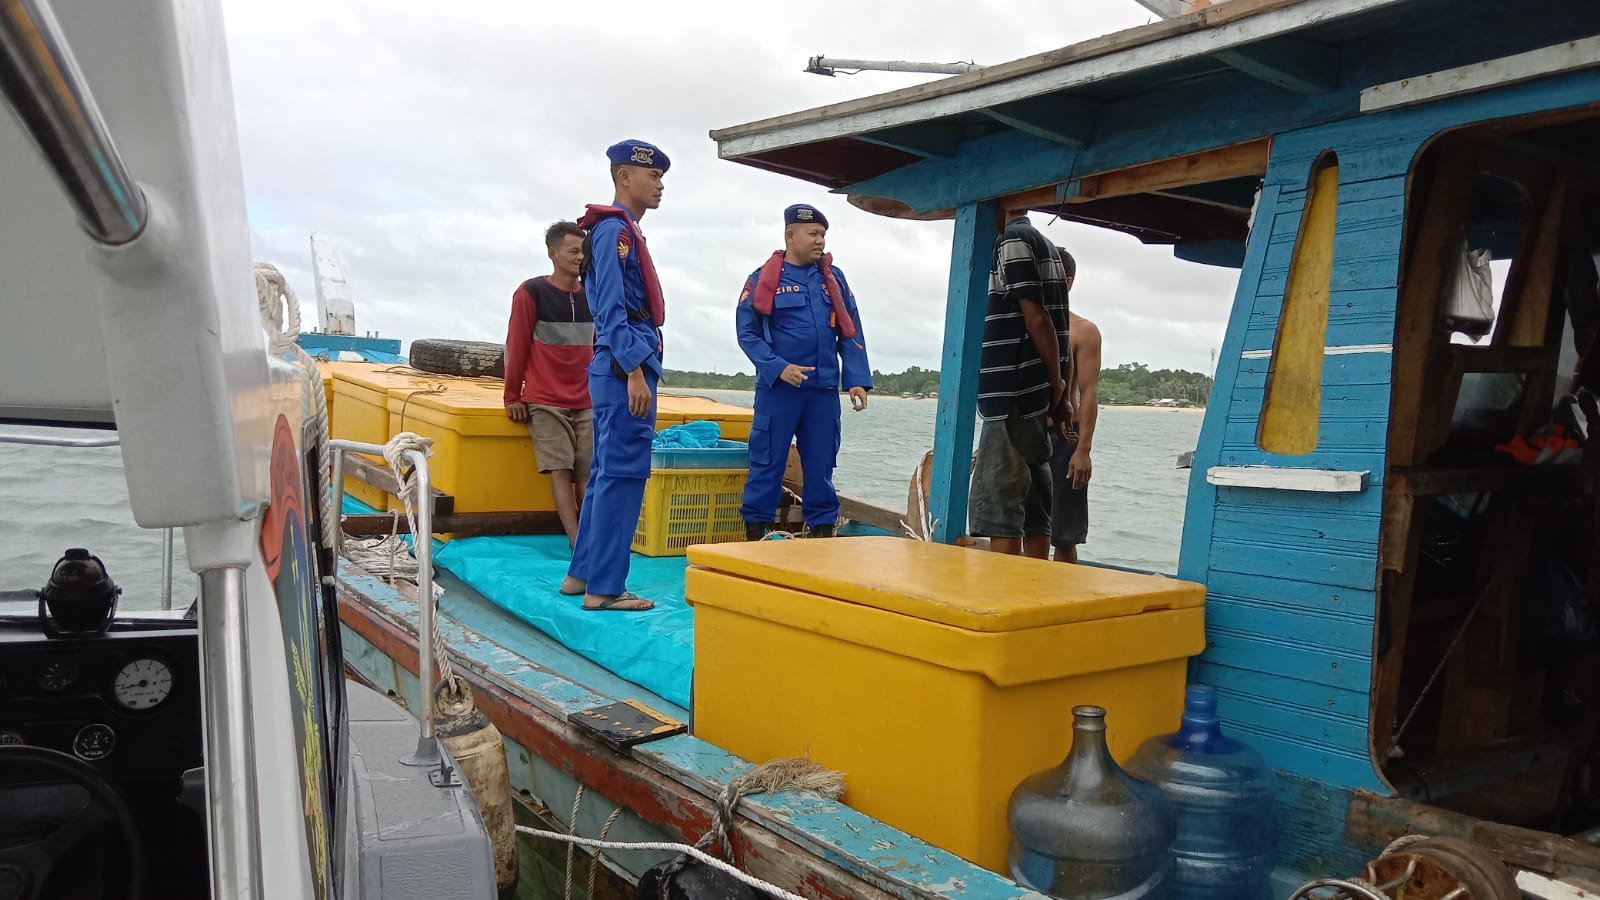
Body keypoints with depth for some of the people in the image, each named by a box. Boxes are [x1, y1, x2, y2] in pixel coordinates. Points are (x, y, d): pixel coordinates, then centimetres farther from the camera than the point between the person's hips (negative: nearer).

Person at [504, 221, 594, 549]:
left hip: (586, 404, 4)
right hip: (544, 402, -4)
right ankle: (578, 544, -16)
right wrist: (513, 396, -3)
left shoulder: (593, 297, 10)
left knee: (586, 475, -4)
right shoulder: (531, 292, -3)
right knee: (560, 470, -12)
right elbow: (516, 346, -3)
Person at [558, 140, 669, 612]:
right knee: (623, 474, -9)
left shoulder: (623, 231, 22)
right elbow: (612, 308, -17)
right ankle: (603, 587, -5)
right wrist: (634, 371, -22)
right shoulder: (615, 230, -9)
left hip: (622, 367, 11)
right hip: (626, 366, -11)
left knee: (607, 473, 13)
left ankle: (582, 573, 20)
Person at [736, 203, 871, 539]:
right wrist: (779, 368, -16)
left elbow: (851, 334, 10)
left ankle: (822, 530, 17)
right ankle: (755, 531, 10)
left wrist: (857, 380, -1)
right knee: (767, 462, 1)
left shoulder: (834, 278, 10)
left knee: (821, 464, 8)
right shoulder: (764, 279, 0)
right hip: (777, 387, -3)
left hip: (824, 389, 3)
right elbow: (747, 333, -3)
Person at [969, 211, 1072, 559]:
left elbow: (1036, 318, -15)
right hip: (1034, 399, 9)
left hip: (1013, 397, -9)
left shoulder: (1011, 241, -8)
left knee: (997, 506, -7)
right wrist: (1061, 391, 16)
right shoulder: (1045, 244, 20)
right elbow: (1051, 327, 18)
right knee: (1033, 509, 10)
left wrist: (1057, 385, -8)